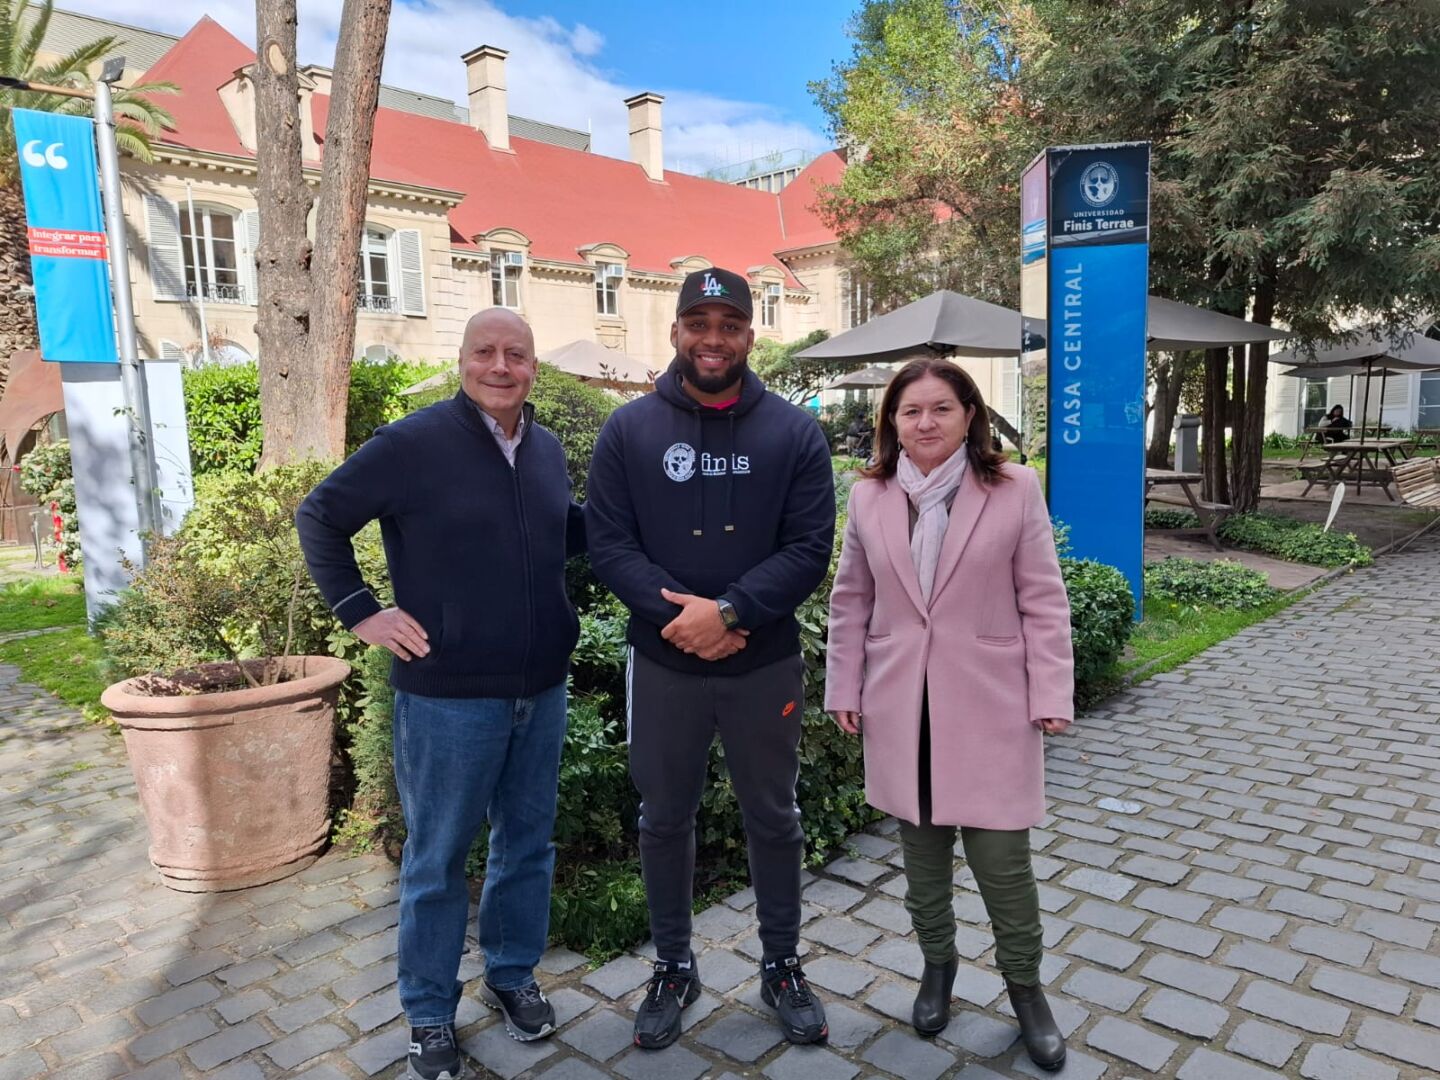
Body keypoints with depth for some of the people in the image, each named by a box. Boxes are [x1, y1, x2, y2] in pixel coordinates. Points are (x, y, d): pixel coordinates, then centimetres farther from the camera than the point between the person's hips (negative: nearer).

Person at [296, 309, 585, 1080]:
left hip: (542, 688, 6)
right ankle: (429, 1012, 30)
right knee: (437, 856, 10)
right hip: (448, 694, -5)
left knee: (528, 841, 18)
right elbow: (319, 517, -4)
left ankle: (513, 975, 39)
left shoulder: (547, 449, 7)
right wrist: (360, 611, -9)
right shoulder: (414, 442, -11)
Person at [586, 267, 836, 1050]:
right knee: (664, 819, 14)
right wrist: (679, 616, -20)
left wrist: (728, 612, -21)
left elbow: (810, 548, -8)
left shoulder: (794, 431, -3)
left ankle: (781, 967, 36)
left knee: (773, 818, 14)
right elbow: (607, 544, -6)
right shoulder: (628, 430, -2)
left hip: (766, 664, 0)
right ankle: (672, 968, 36)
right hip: (663, 665, 1)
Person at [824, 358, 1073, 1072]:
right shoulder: (868, 496, 1)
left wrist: (1051, 696, -6)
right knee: (921, 846, 16)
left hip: (988, 705, -2)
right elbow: (851, 603, 7)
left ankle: (1024, 984, 28)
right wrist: (844, 689, 7)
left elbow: (1042, 602, -4)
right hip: (901, 706, 3)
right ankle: (937, 961, 39)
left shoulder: (1014, 490, -7)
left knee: (1000, 855, 3)